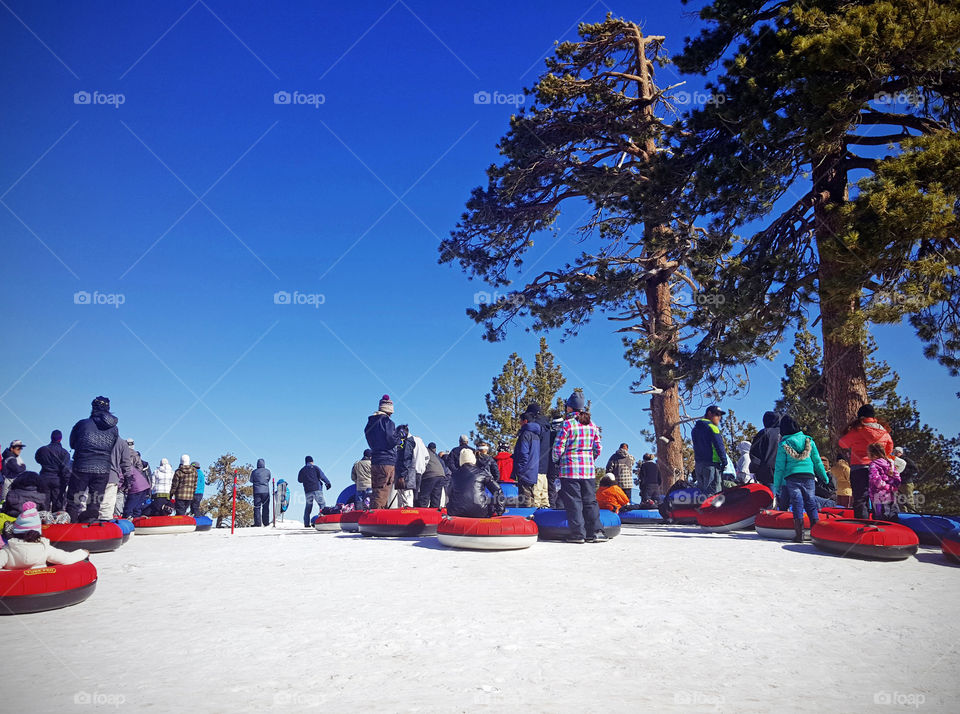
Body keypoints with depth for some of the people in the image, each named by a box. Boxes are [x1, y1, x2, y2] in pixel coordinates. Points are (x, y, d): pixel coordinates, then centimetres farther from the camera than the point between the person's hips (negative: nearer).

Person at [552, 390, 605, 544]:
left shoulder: (567, 424, -8)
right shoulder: (592, 425, 8)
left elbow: (558, 447, -8)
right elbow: (598, 449, 11)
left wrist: (556, 460, 10)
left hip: (570, 468, -5)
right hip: (589, 469, 5)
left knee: (573, 501, 0)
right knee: (590, 501, 10)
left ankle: (578, 533, -2)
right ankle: (595, 532, 7)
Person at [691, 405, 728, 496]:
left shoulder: (695, 428, 18)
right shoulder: (712, 427, -9)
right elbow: (719, 446, -12)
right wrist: (724, 462, -7)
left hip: (698, 464, 8)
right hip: (711, 464, -8)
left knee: (701, 490, 11)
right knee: (712, 492, -10)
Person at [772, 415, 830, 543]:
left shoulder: (784, 444, 0)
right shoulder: (808, 440, 8)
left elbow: (779, 467, -1)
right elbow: (817, 461, 11)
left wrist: (776, 486, 4)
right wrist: (824, 477, 21)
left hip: (792, 477, -2)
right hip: (808, 476, 2)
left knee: (797, 504, -1)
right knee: (811, 503, 8)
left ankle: (799, 534, -7)